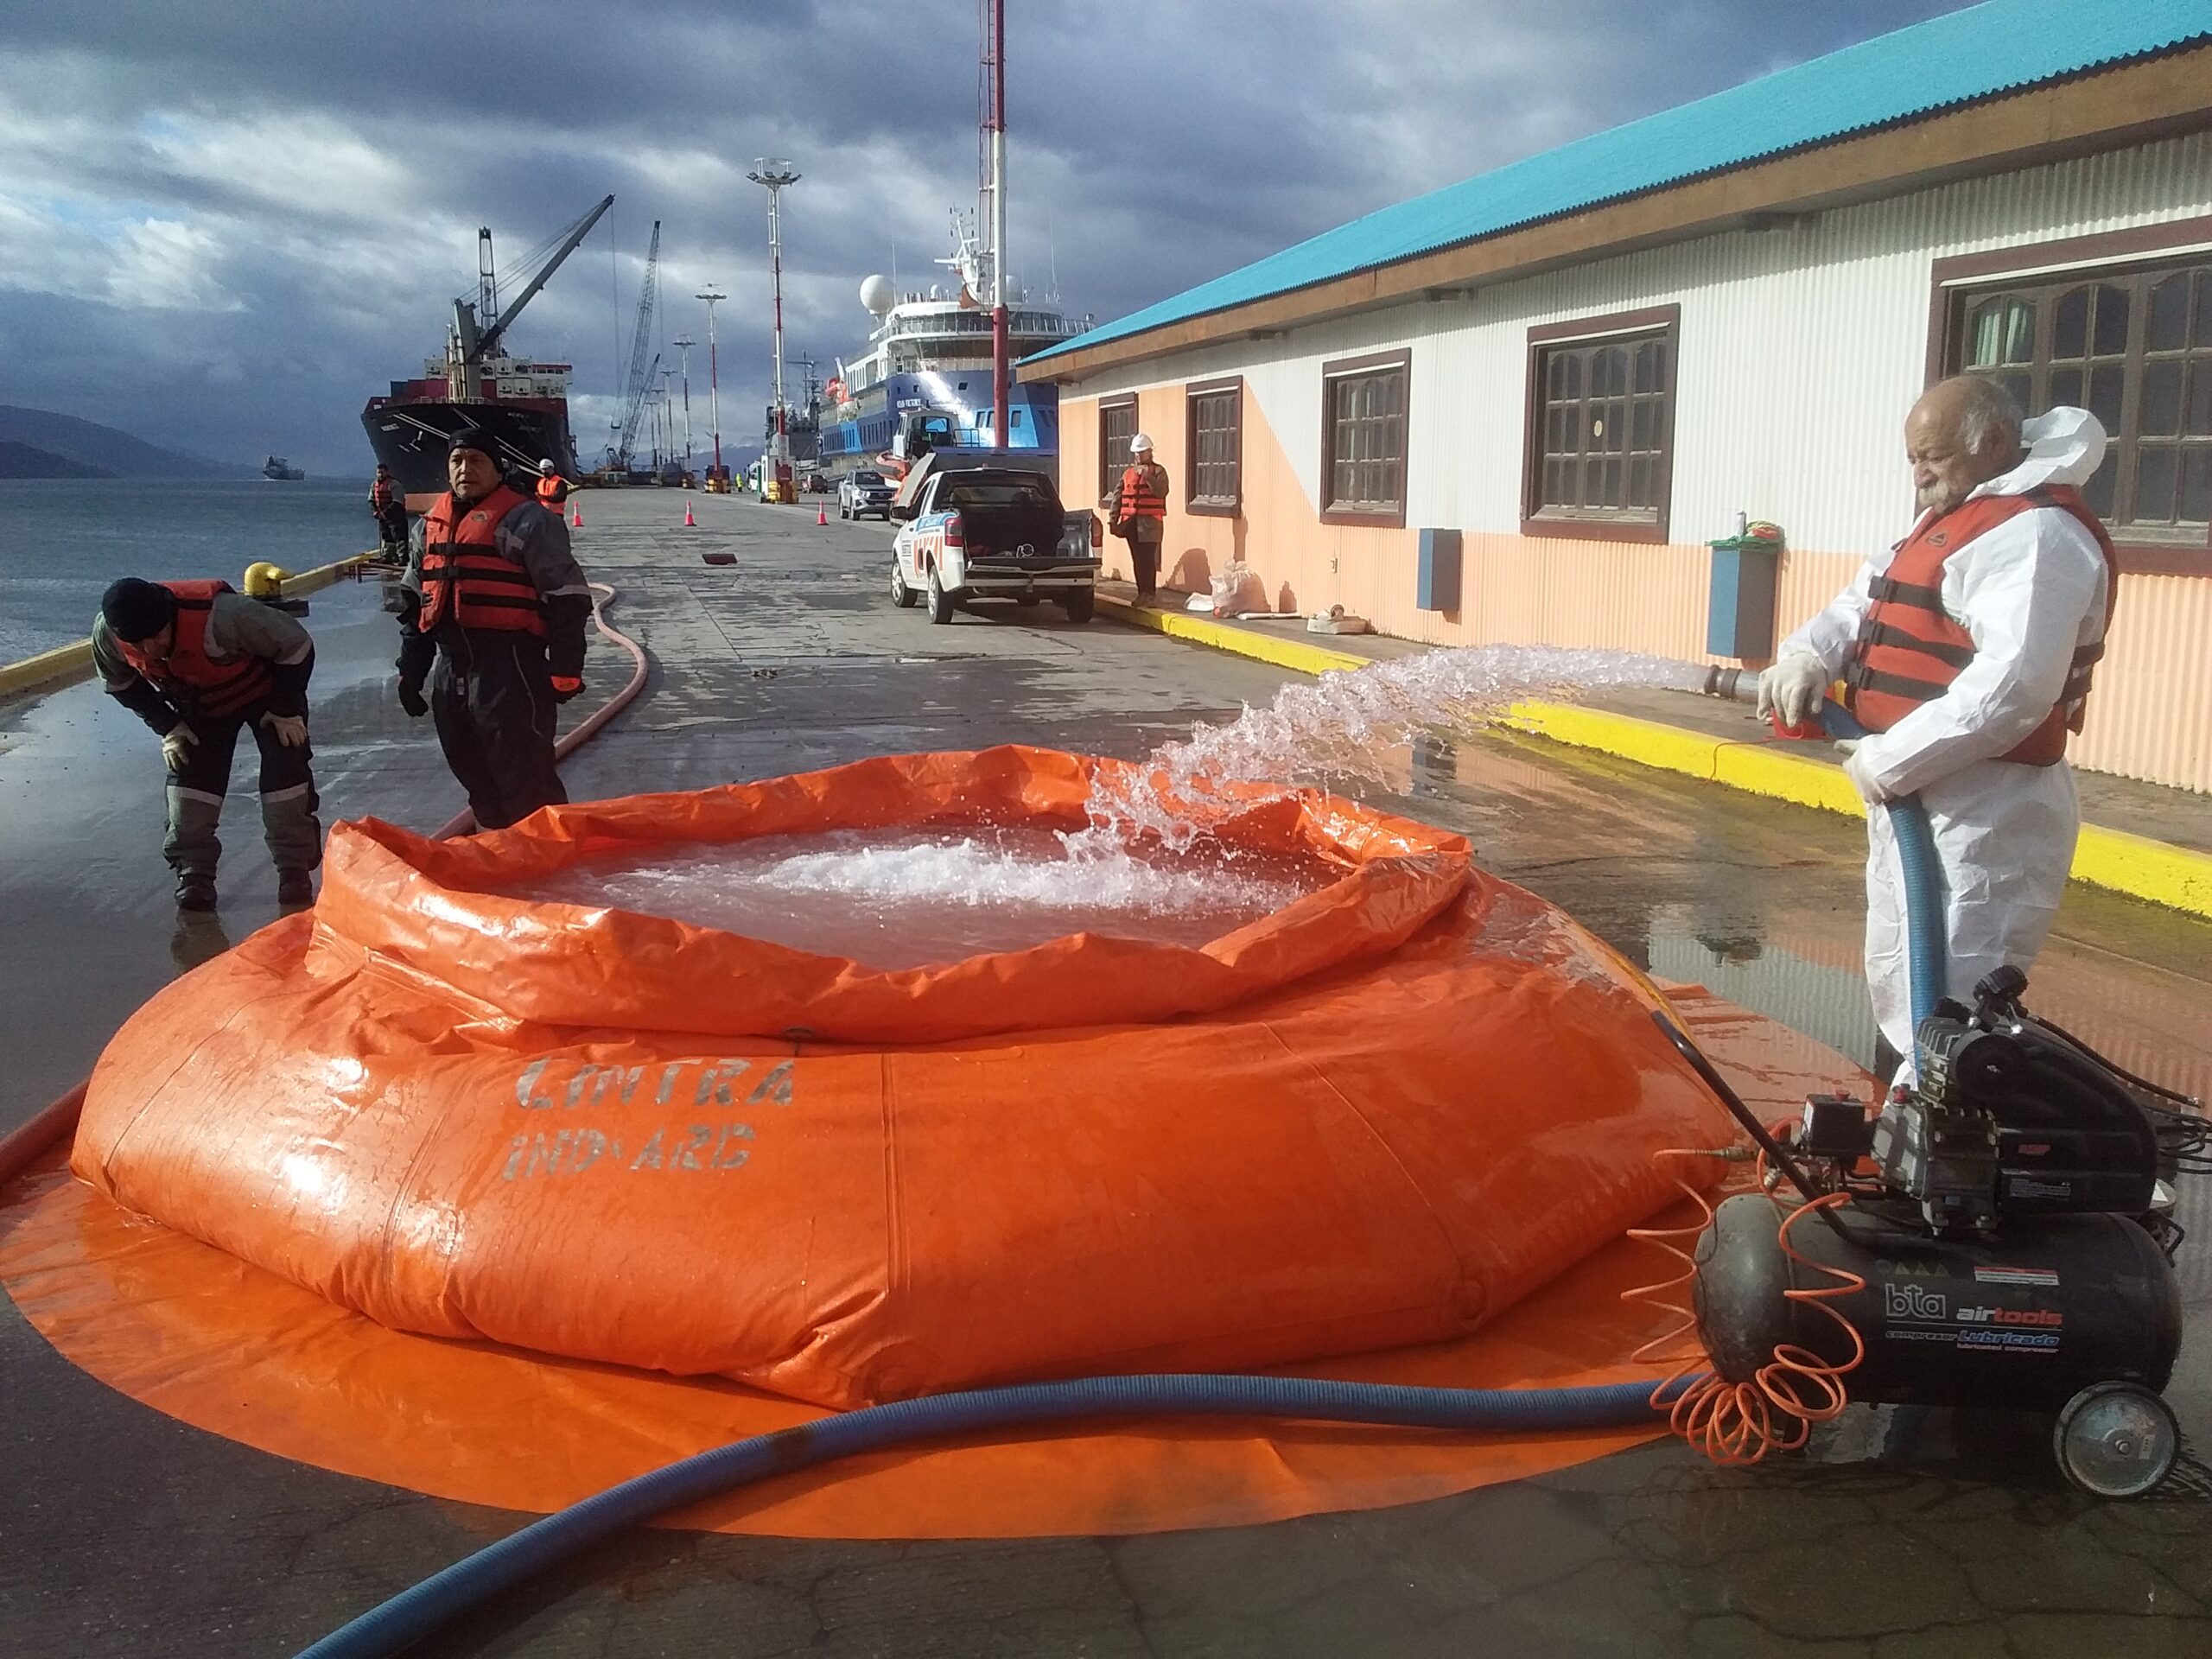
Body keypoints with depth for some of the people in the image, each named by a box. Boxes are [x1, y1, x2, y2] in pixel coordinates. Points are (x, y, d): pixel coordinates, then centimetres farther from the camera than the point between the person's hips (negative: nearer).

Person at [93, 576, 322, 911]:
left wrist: (286, 710, -20)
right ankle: (193, 873, 5)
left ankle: (295, 869, 1)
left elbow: (295, 646, -29)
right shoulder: (106, 633, -27)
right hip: (200, 705, 4)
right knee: (189, 778, -7)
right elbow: (120, 683, -2)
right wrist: (167, 727, -8)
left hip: (264, 690, -4)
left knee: (284, 773, -12)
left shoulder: (220, 615, -44)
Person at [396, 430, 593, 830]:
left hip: (511, 674, -8)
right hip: (451, 671, 8)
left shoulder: (526, 521, -6)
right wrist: (410, 671, 19)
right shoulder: (430, 526, 17)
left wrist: (565, 671, -13)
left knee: (525, 782, -7)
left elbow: (567, 598, -9)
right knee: (474, 777, 15)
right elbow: (412, 603, 24)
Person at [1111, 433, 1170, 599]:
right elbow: (1118, 497, 13)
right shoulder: (1128, 472, 15)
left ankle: (1149, 594, -7)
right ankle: (1141, 593, 13)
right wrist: (1114, 520, 7)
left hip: (1149, 522, -5)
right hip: (1131, 522, 5)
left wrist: (1147, 476, -20)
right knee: (1137, 560, 7)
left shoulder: (1158, 471, 3)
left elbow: (1161, 491, -14)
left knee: (1148, 561, -9)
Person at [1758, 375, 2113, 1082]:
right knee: (1898, 987, 20)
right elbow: (1864, 602, 15)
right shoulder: (1951, 521, 18)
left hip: (1982, 814, -11)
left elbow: (2013, 687, -28)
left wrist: (1891, 761, -24)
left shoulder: (2034, 533, -17)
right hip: (1923, 802, 11)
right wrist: (1807, 656, -6)